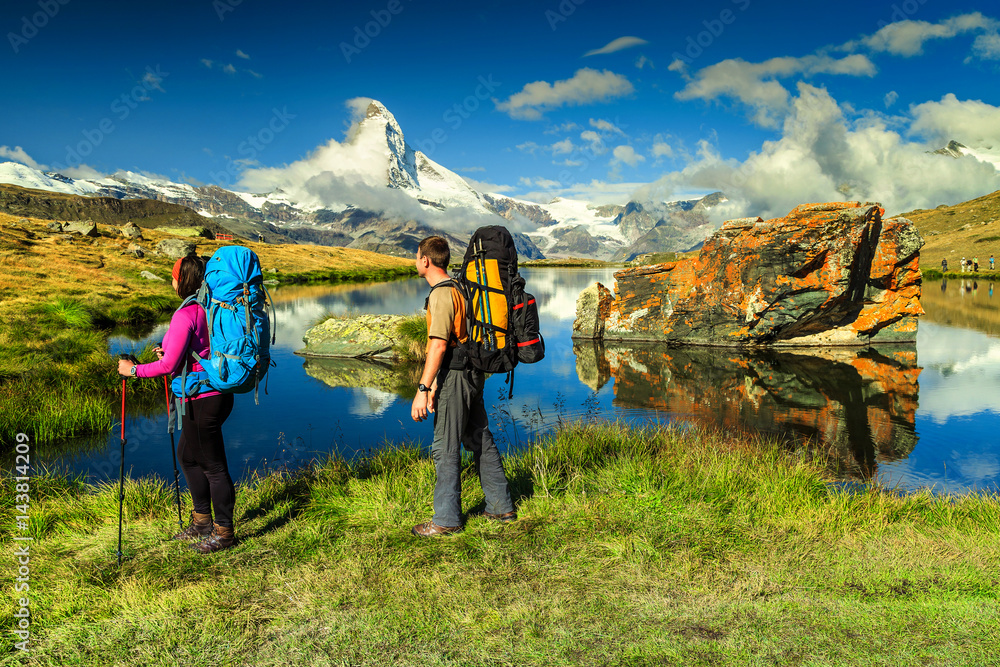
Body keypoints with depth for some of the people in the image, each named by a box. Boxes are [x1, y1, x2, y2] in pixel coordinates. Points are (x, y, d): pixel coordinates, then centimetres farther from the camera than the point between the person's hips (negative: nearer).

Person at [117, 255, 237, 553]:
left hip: (203, 399, -10)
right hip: (216, 394, 10)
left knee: (213, 465, 1)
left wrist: (134, 370, -6)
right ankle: (201, 520, 34)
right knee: (187, 454, 22)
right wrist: (169, 350, 15)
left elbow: (169, 365, -19)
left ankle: (223, 531, 14)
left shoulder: (186, 314, -19)